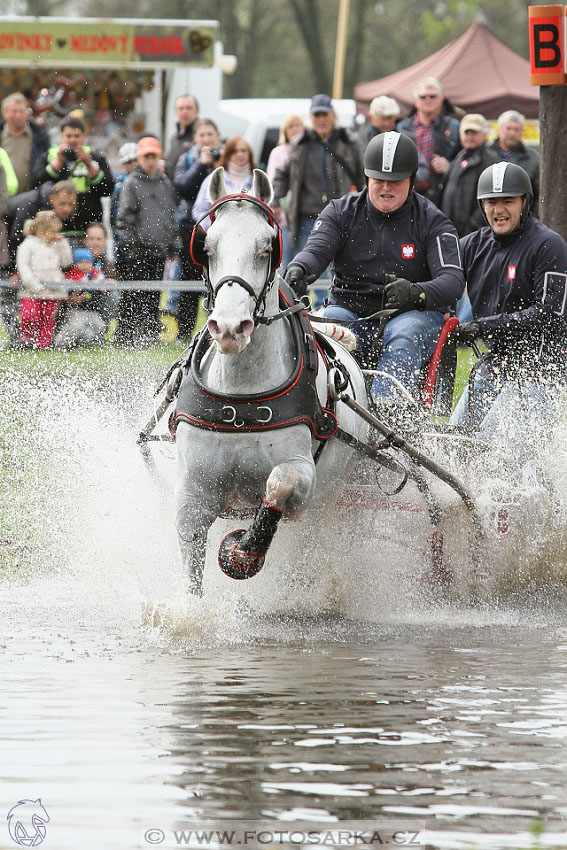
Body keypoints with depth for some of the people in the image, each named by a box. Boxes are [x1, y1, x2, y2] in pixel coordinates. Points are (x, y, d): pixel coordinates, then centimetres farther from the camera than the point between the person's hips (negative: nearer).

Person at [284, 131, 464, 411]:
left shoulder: (431, 221, 0)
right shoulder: (342, 212, 7)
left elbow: (453, 280, -13)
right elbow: (317, 248, -11)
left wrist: (417, 293, -36)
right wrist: (298, 268, -37)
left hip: (413, 314, -2)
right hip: (350, 310, 2)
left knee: (403, 334, -36)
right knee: (327, 326, -31)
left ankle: (386, 411, -50)